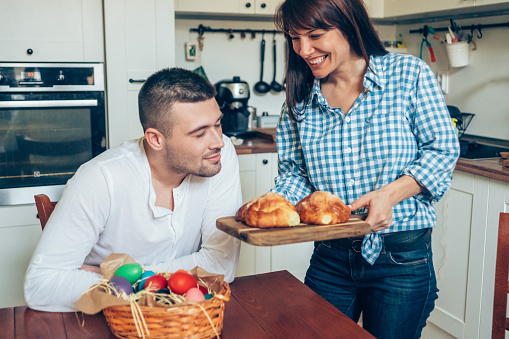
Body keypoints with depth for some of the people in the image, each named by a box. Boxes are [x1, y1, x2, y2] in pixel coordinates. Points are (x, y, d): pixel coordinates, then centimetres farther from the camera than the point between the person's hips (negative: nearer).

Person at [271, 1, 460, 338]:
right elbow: (294, 171, 5)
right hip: (330, 257, 3)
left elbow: (443, 149, -6)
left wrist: (391, 193, -20)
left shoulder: (409, 73, -7)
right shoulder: (300, 97, 2)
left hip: (402, 259, -2)